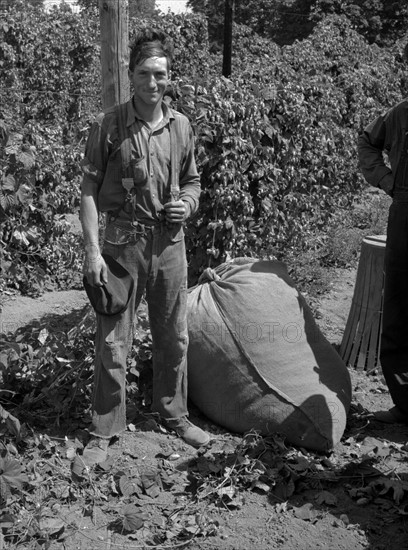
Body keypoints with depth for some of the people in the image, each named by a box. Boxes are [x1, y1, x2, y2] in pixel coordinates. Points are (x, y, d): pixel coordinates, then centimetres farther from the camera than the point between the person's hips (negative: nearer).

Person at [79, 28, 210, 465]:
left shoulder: (181, 126, 5)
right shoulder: (108, 125, -7)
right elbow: (89, 190, -6)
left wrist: (188, 203, -6)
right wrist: (92, 250, -12)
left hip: (169, 241, 4)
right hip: (122, 241, -3)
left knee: (173, 336, 13)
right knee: (112, 340, 1)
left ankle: (173, 413, 32)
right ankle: (103, 431, 16)